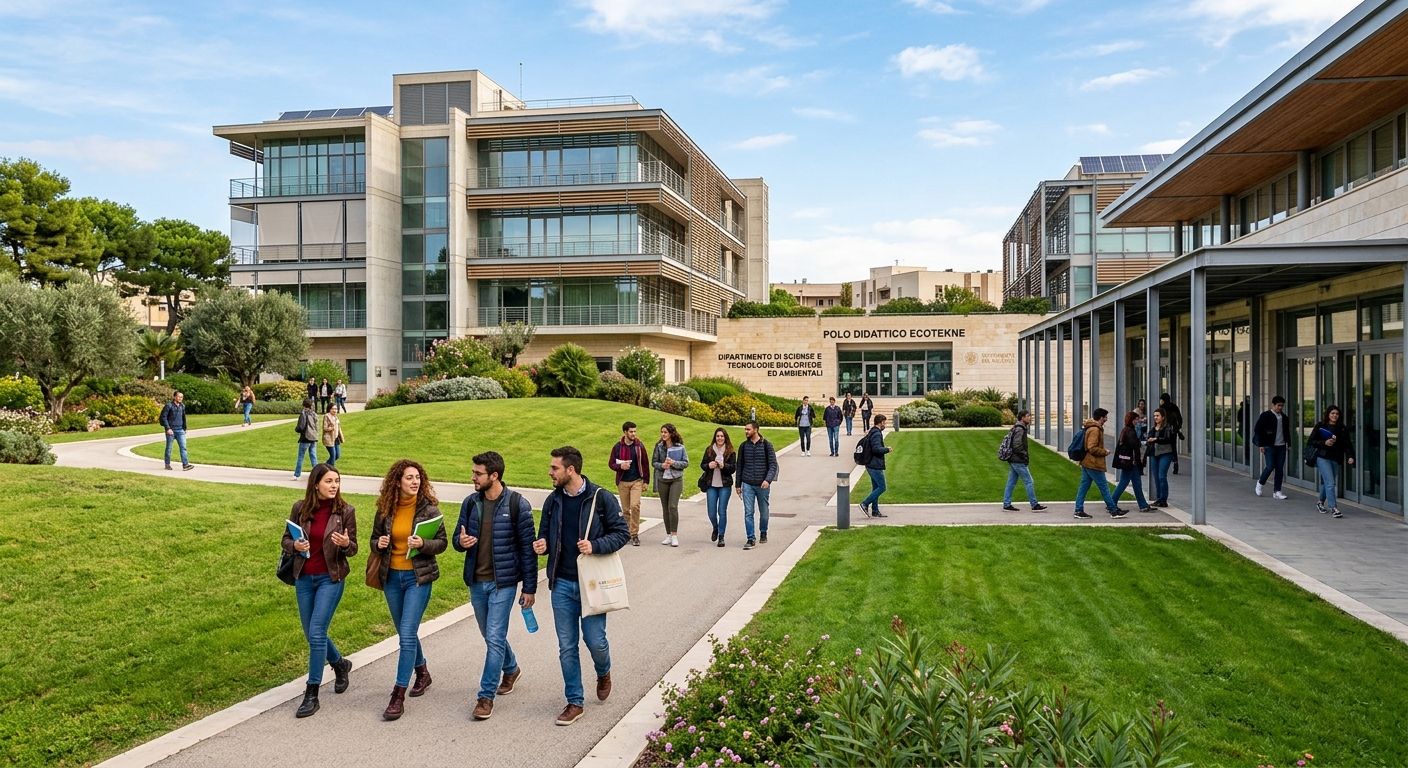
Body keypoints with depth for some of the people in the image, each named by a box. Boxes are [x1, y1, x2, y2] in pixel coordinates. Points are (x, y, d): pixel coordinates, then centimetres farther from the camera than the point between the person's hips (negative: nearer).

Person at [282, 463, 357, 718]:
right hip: (304, 578, 4)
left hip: (331, 578, -3)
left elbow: (353, 548, -3)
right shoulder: (300, 508, -4)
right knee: (312, 634, 13)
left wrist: (345, 543, -26)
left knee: (316, 633, -9)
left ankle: (312, 694, 2)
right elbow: (286, 539, 6)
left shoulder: (346, 511, -9)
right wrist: (295, 545, -16)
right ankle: (340, 664, 42)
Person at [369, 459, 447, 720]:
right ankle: (422, 672, 41)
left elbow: (442, 542, -5)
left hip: (418, 577, -4)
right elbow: (375, 538, 12)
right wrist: (379, 543, -11)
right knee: (406, 633, 17)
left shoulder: (429, 508, -9)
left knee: (407, 635, -9)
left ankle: (398, 696, -3)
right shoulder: (385, 509, 0)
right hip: (392, 577, 4)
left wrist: (422, 544, -24)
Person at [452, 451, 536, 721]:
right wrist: (461, 542, -16)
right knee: (491, 636, 19)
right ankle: (511, 669, 44)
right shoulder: (470, 503, 2)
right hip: (476, 582, 6)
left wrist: (530, 587, -9)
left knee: (494, 638, -7)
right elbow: (457, 538, 11)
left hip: (503, 583, -5)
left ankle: (486, 696, 5)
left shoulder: (517, 505, -13)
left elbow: (527, 548, -9)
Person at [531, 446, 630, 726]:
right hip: (562, 584, 4)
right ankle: (574, 702, 20)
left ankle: (603, 672, 36)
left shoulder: (601, 498, -10)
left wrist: (595, 546, -22)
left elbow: (622, 532, -7)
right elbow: (545, 534, 15)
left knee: (595, 641, 1)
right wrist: (542, 545, -8)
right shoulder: (553, 501, 4)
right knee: (567, 647, 7)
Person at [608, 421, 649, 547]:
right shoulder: (617, 447, 1)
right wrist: (620, 466, -15)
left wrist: (646, 481, 3)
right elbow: (611, 464, 6)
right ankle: (628, 533, 19)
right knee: (625, 509, 6)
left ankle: (635, 534, -9)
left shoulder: (639, 446, 2)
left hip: (636, 481, -1)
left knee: (635, 506, -15)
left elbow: (645, 464, 6)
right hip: (622, 482, 1)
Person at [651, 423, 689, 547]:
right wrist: (661, 465, -15)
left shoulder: (680, 447, -4)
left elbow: (686, 462, -1)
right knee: (665, 508, 7)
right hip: (662, 480, 3)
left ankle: (674, 535, -8)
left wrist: (674, 463, -16)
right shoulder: (659, 446, 2)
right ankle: (668, 535, 17)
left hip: (676, 480, -3)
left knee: (673, 506, -14)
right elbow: (653, 462, 5)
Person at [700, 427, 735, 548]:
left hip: (725, 485, -2)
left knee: (722, 511, -1)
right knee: (711, 512, 4)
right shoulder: (709, 450, 3)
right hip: (711, 485, 2)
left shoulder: (730, 451, -2)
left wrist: (724, 466, -22)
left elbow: (733, 467, -4)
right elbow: (702, 464, 7)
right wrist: (708, 466, -14)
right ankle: (715, 529, 35)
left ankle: (721, 536, 12)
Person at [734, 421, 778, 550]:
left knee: (764, 512, 11)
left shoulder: (767, 445, -5)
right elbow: (739, 466, 11)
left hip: (762, 485, -2)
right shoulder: (743, 446, 4)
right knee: (748, 512, -4)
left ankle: (763, 533, 35)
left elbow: (773, 464, -8)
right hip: (747, 485, 2)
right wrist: (737, 484, 9)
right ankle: (751, 539, 0)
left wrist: (768, 480, -22)